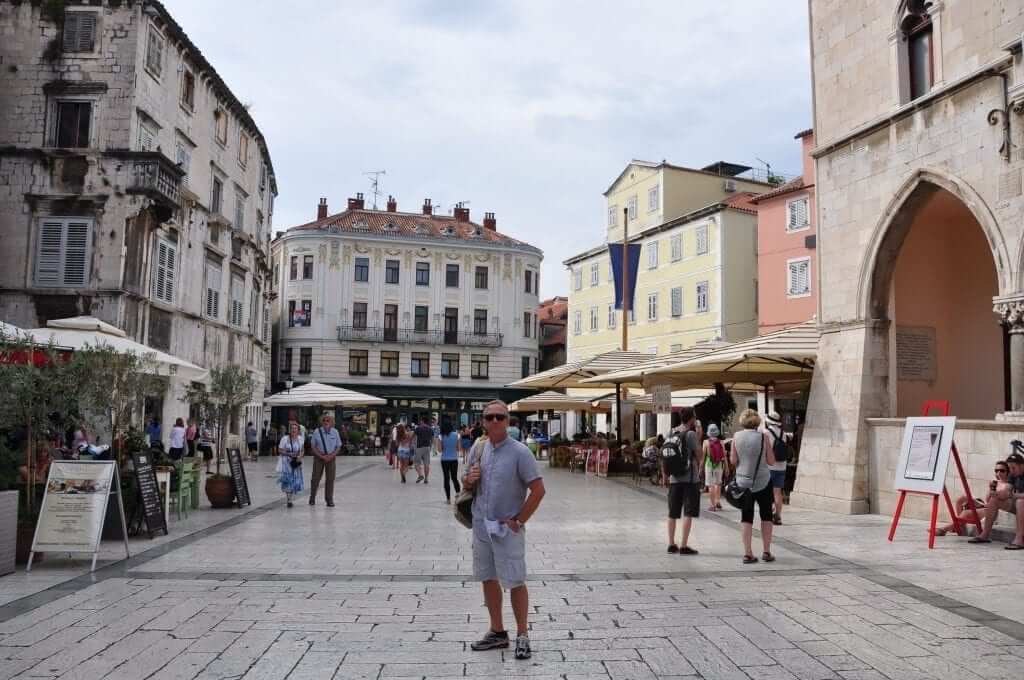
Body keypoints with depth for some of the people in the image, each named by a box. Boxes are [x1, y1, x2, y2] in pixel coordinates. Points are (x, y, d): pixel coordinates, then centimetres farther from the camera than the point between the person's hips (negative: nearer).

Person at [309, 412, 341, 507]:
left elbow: (338, 446, 4)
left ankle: (329, 500, 11)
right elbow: (313, 446, -2)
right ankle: (312, 498, 21)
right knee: (316, 478, 4)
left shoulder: (335, 432, 1)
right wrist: (321, 456, -12)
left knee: (330, 479, 1)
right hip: (319, 457, -1)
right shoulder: (317, 432, -4)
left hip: (331, 457, 1)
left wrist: (331, 456, -10)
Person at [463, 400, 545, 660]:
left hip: (508, 529, -6)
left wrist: (518, 521, -15)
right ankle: (498, 632, 29)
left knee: (515, 582, 3)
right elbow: (467, 482, 16)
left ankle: (522, 636, 17)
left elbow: (538, 489, -16)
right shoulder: (478, 448, 4)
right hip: (481, 526, 6)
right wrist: (469, 479, -8)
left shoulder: (519, 451, -14)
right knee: (488, 579, 14)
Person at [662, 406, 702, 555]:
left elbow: (664, 457, 9)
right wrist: (699, 437, 1)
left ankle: (671, 544, 20)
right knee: (688, 513, -1)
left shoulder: (670, 434, 7)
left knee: (673, 513, 13)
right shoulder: (690, 434, -11)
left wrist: (664, 476, 16)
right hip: (690, 479, -6)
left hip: (674, 479, 6)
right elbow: (700, 455, -8)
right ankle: (684, 546, -2)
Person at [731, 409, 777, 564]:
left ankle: (747, 553, 2)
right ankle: (767, 552, 15)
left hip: (743, 482, 1)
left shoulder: (737, 437, -4)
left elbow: (733, 460, -2)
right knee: (766, 516, 13)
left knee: (746, 517, 6)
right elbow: (771, 461, -5)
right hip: (763, 481, -1)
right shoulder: (763, 436, -8)